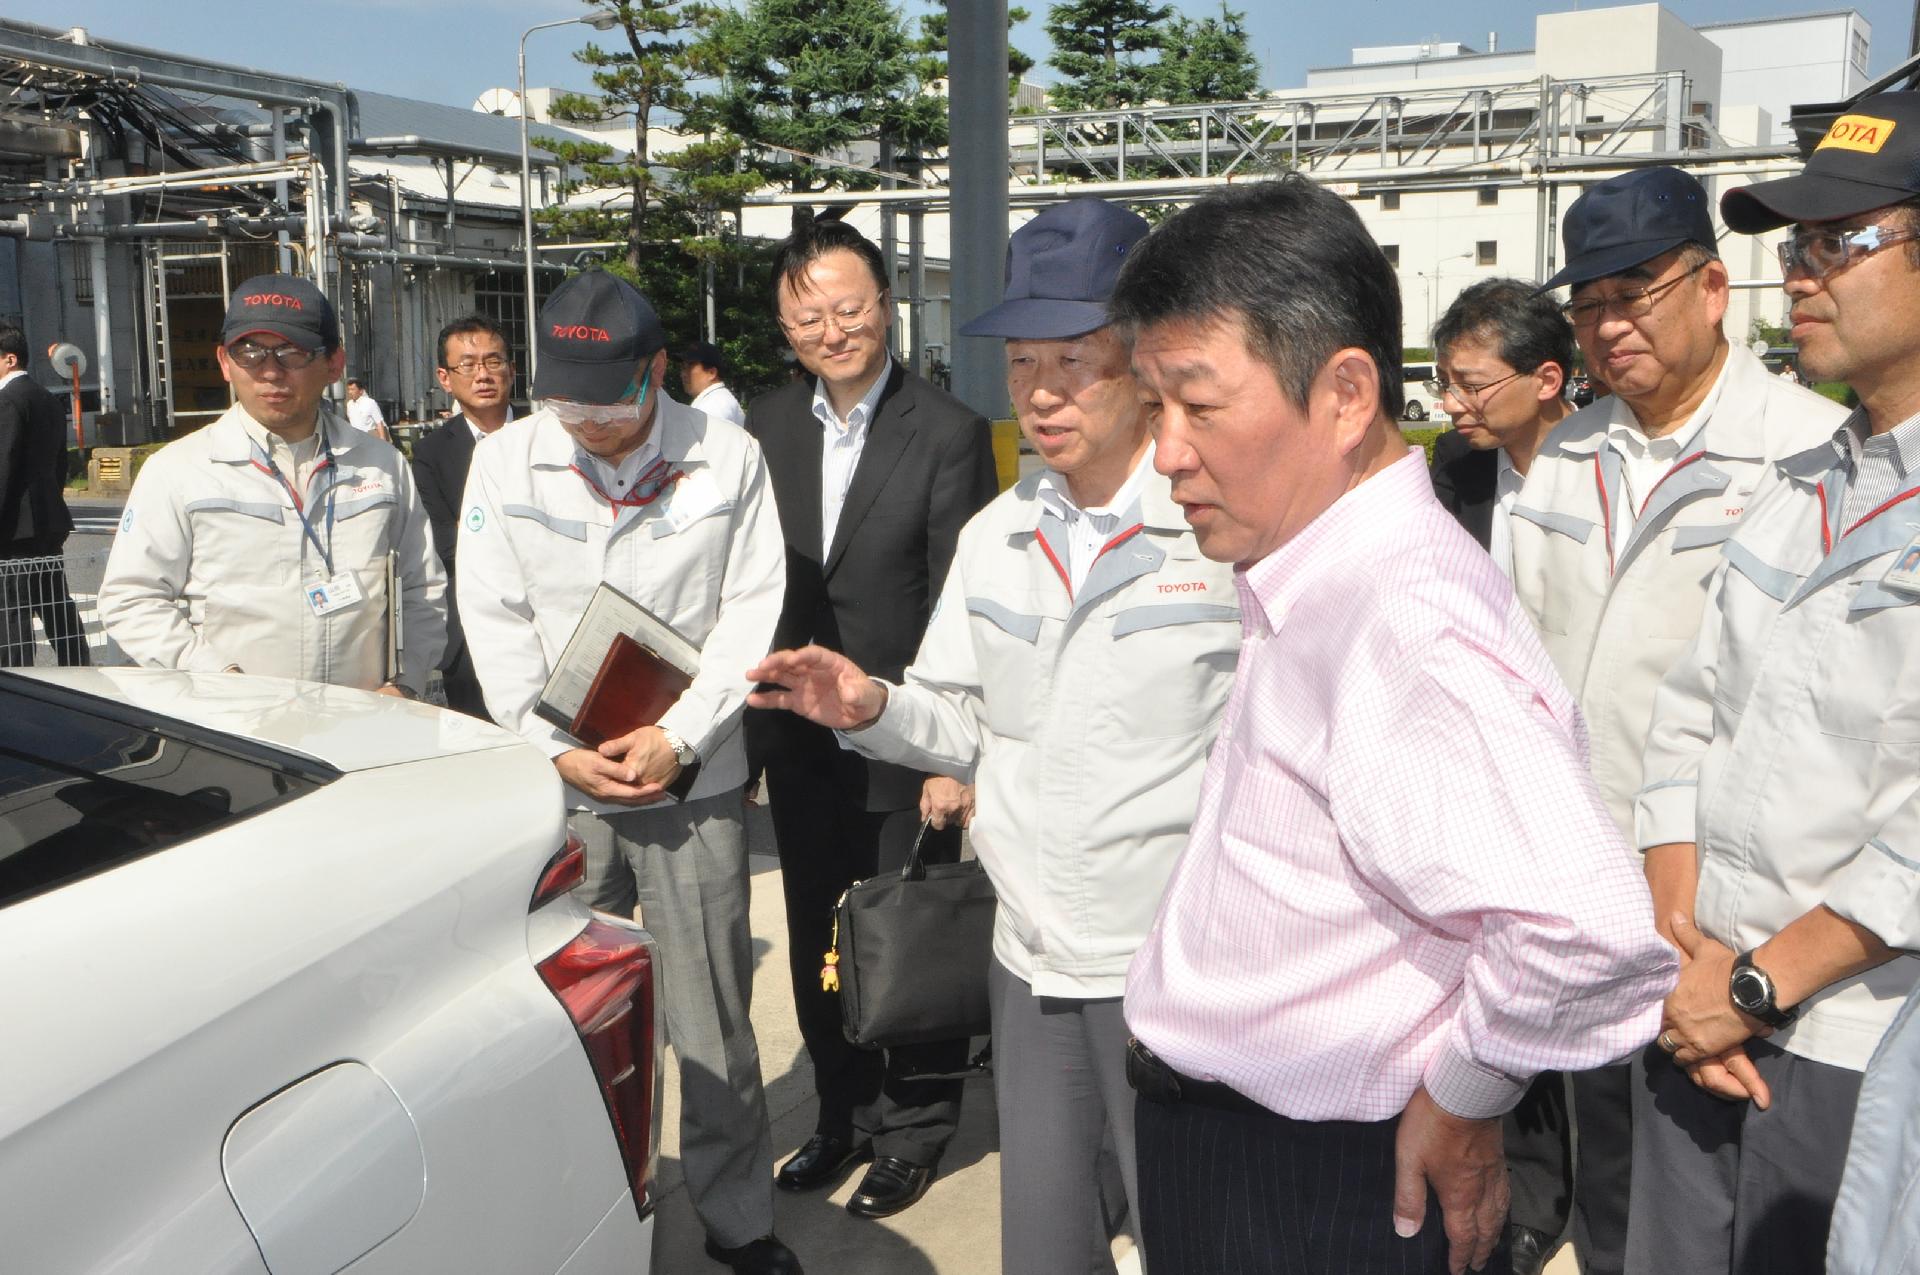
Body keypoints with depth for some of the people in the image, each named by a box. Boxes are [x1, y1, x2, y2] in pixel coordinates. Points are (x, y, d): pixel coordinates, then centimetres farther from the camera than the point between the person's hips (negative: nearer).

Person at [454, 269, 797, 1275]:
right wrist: (560, 749, -6)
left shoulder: (729, 458, -2)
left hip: (694, 776, -1)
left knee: (712, 1014, 4)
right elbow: (495, 623, 3)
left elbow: (753, 611, -2)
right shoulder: (505, 462, 2)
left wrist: (677, 737, -11)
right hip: (557, 777, 1)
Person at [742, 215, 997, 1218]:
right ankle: (843, 1113, 36)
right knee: (817, 945, 17)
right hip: (801, 748, 5)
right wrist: (747, 734, 6)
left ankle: (913, 1130, 28)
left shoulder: (949, 432, -10)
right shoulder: (766, 428, 5)